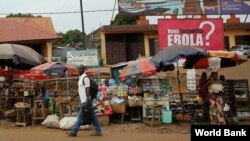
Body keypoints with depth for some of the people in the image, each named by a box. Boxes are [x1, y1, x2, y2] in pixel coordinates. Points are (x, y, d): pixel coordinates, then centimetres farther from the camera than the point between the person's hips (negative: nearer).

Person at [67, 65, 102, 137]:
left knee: (80, 116, -2)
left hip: (85, 101, -10)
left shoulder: (85, 78, -13)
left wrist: (87, 101, -24)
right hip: (84, 101, 10)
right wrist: (73, 97, 28)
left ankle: (73, 132, 5)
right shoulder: (81, 78, 18)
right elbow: (80, 90, 26)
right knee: (92, 116, 7)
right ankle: (98, 131, 9)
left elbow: (88, 90, -19)